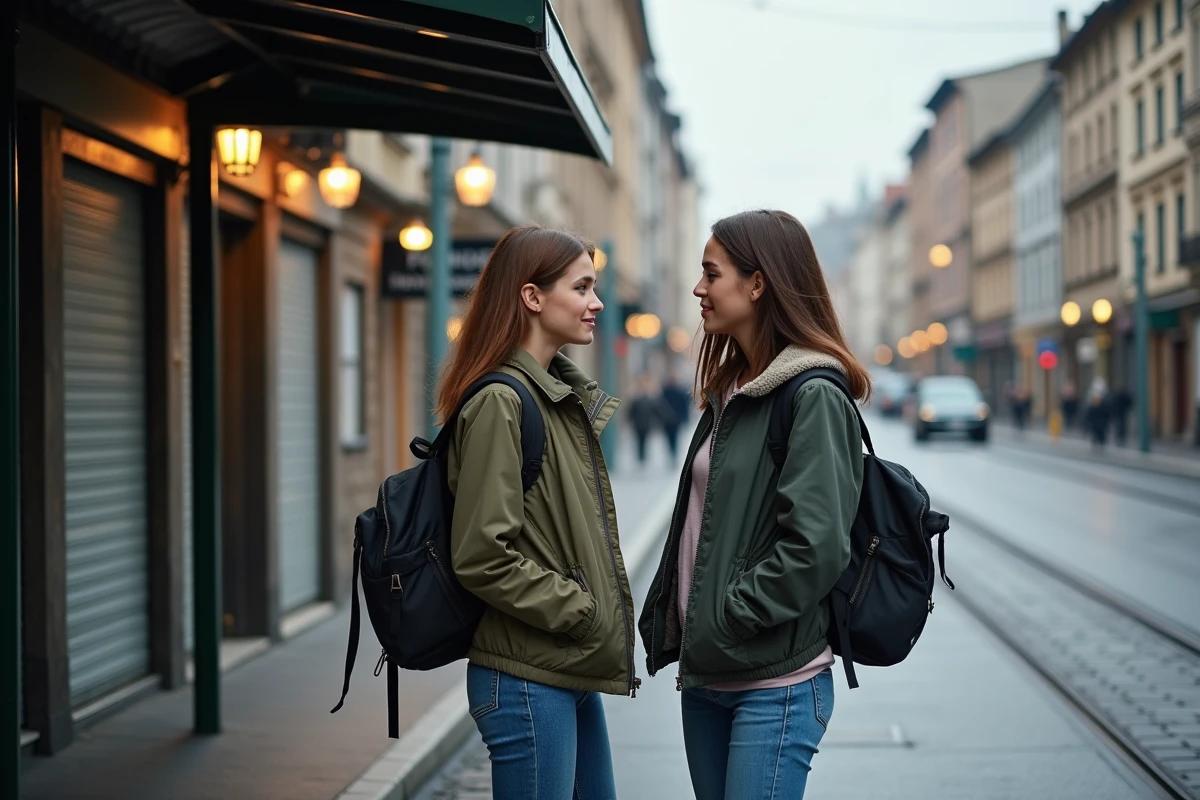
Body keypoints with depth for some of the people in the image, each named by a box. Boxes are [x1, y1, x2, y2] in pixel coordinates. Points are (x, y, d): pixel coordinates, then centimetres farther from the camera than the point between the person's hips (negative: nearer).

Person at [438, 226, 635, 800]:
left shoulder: (564, 396, 14)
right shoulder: (501, 402, -15)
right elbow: (481, 557, -20)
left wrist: (603, 611, 7)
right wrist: (582, 612, -15)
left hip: (574, 675, 9)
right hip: (528, 679, -9)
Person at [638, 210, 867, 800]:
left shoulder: (815, 398, -12)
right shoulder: (731, 392, 14)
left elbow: (817, 545, -20)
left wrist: (731, 618, -16)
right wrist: (667, 621, 8)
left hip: (775, 684, -8)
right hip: (705, 674, 8)